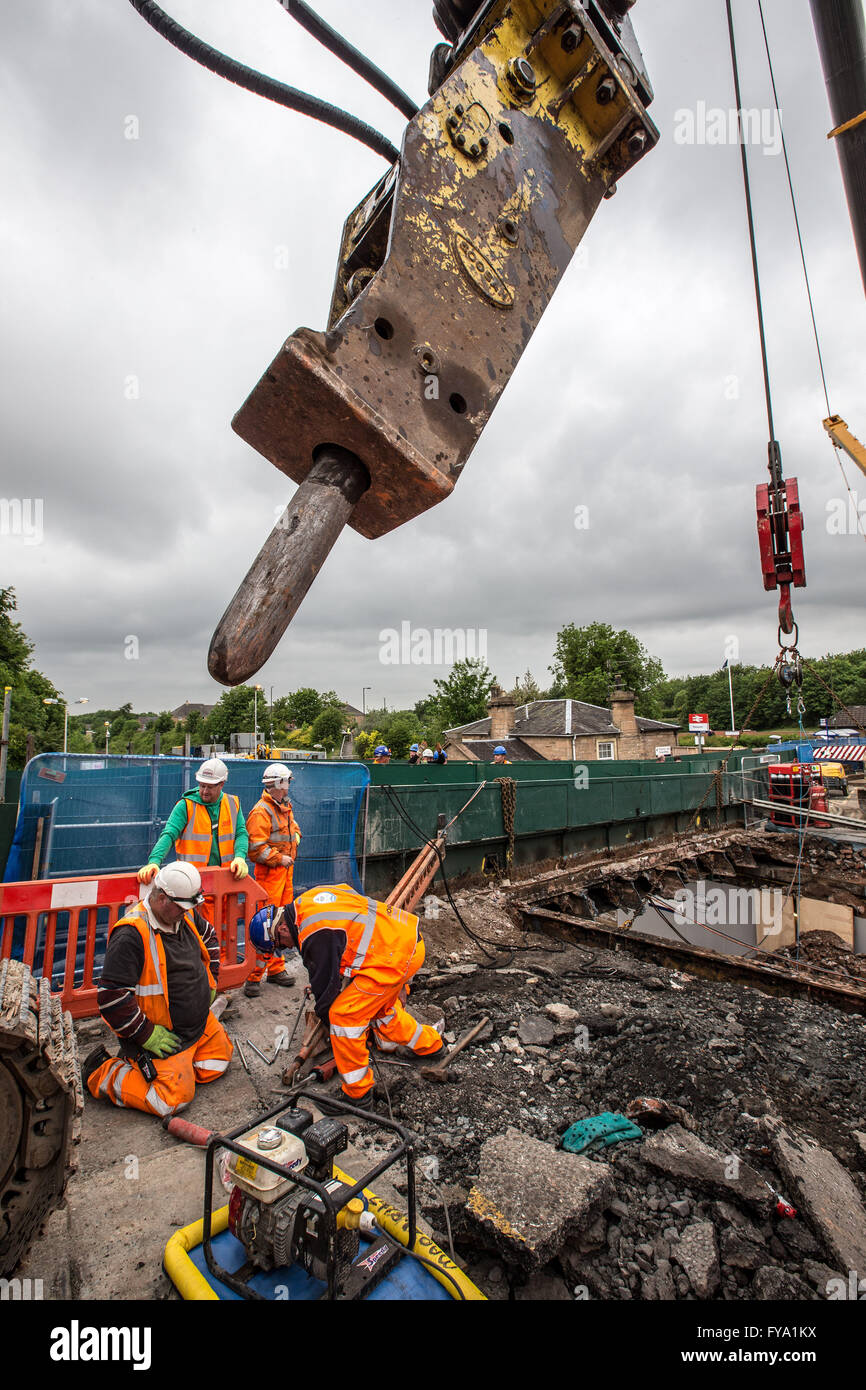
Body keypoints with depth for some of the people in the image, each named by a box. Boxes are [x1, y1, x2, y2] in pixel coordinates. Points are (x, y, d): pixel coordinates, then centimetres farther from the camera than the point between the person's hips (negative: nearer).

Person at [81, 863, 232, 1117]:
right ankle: (102, 1074, 7)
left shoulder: (186, 915, -1)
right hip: (162, 1034, -8)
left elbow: (209, 937, 20)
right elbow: (111, 996, -26)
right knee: (173, 1098, -12)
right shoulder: (131, 934, -26)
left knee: (219, 1060, 12)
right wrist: (147, 1035, -20)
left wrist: (210, 982, 14)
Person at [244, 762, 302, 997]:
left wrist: (295, 836, 8)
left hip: (286, 869, 9)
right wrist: (280, 858, -16)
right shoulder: (261, 812, -16)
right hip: (268, 872, -9)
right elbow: (256, 848, -21)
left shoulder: (285, 806, 13)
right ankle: (254, 976, 2)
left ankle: (276, 969, 27)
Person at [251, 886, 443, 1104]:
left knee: (343, 1015, -3)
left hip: (394, 957, -10)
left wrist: (327, 1019, 13)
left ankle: (356, 1093, 11)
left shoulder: (315, 934, -18)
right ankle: (428, 1043, 47)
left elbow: (325, 985, -7)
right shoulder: (307, 899, 9)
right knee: (380, 1005, 29)